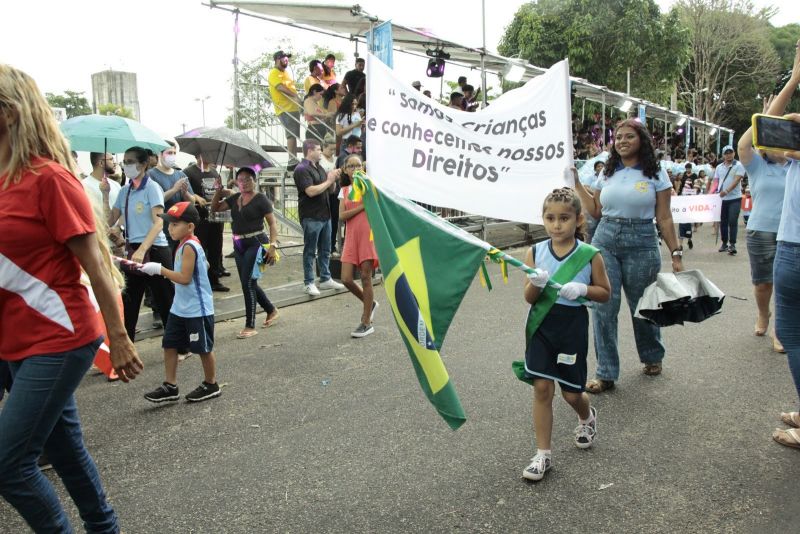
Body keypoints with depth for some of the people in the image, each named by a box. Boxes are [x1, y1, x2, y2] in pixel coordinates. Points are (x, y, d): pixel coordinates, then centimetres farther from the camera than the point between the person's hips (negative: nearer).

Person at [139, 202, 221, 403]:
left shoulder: (189, 246, -20)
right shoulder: (184, 245, 10)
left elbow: (185, 278, -25)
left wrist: (160, 270, -19)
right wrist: (161, 270, 11)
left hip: (197, 310, -9)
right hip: (180, 308, 10)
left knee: (203, 348, 6)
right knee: (169, 345, 10)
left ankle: (211, 385, 22)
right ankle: (170, 386, 18)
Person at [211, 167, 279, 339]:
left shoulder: (261, 199, -7)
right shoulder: (235, 198, 11)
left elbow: (272, 223, -9)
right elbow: (215, 208, 19)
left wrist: (273, 245, -20)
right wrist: (218, 192, 3)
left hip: (255, 244, -7)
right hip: (238, 245, 7)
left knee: (248, 283, -10)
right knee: (249, 284, 13)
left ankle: (250, 327, -1)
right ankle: (271, 310, 35)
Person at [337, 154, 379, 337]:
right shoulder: (344, 191, 13)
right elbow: (342, 216, -1)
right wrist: (362, 206, -10)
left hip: (368, 235, -4)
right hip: (351, 237, 4)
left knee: (366, 278, -2)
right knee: (346, 279, -3)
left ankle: (366, 322, 9)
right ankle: (369, 303, 25)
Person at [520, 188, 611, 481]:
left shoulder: (589, 255, -8)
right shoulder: (535, 252, -4)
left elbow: (605, 293, 2)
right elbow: (528, 298, -2)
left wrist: (583, 288, -18)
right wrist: (536, 284, -25)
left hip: (573, 327, -1)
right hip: (541, 326, 1)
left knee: (571, 392, 11)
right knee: (542, 388, -2)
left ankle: (587, 417, 48)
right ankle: (542, 455, 10)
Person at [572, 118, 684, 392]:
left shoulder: (655, 174, 0)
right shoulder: (607, 173, 9)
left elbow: (664, 218, -1)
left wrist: (676, 254, -4)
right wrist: (577, 184, 8)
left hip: (641, 244, -2)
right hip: (604, 241, 3)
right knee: (604, 307, -3)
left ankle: (652, 357, 39)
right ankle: (606, 373, 5)